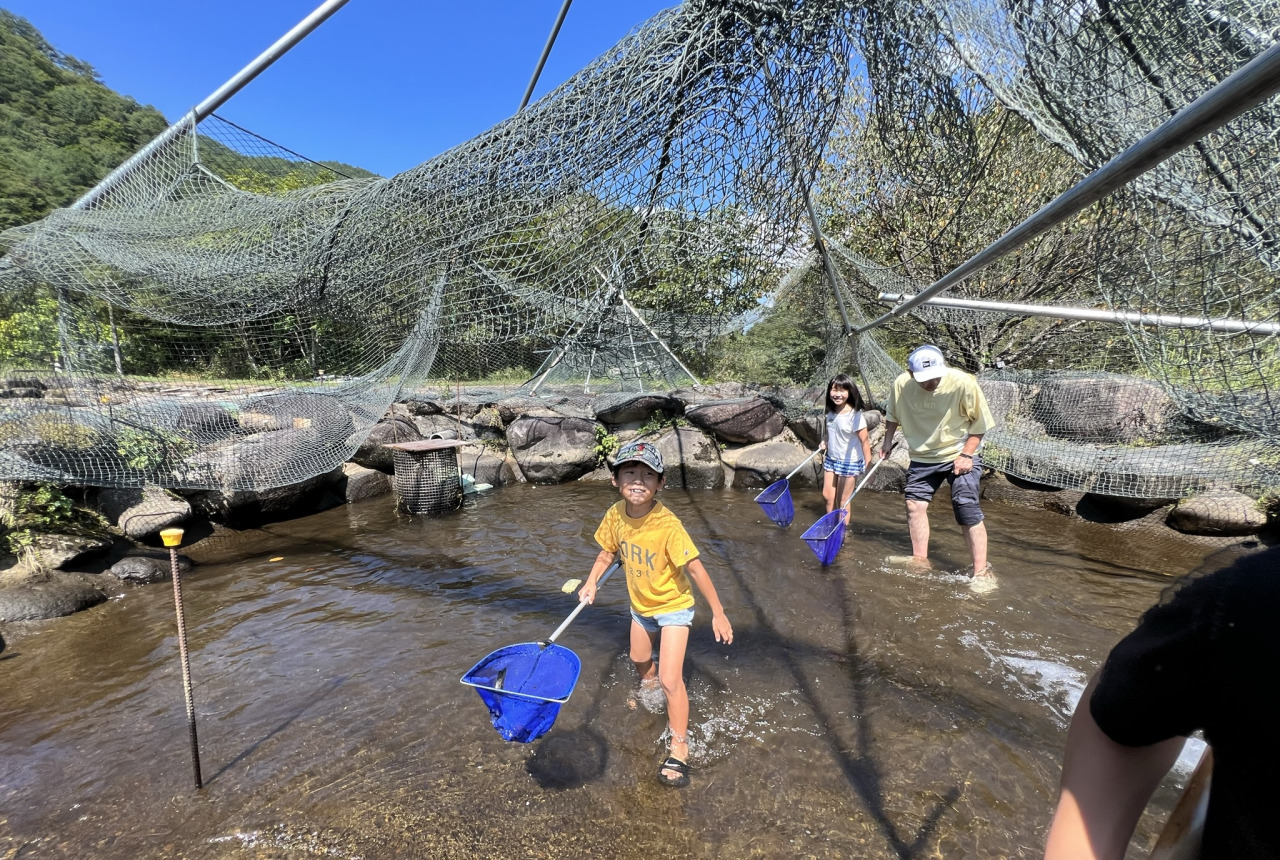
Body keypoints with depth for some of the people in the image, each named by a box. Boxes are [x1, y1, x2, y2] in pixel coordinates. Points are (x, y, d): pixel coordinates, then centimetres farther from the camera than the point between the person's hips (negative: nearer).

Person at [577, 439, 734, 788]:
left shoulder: (667, 525, -34)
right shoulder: (615, 515, -18)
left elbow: (694, 568, -28)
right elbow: (608, 551, 1)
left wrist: (718, 613, -22)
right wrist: (591, 582, -12)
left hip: (673, 606, -6)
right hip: (641, 605, 6)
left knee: (671, 679, -10)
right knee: (640, 660, 28)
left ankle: (679, 748, 13)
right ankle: (651, 686, 62)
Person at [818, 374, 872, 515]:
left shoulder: (855, 415, -20)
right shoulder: (831, 412, 0)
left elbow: (864, 441, -17)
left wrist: (868, 464, -18)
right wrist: (825, 442, 4)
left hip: (849, 462, -7)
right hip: (831, 459, 7)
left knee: (843, 501, 5)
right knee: (827, 496, 14)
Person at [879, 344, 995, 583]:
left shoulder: (963, 383, -24)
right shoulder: (901, 385, -15)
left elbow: (980, 423, -13)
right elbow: (893, 415, 7)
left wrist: (967, 455, -18)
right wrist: (887, 442, 6)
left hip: (959, 455, -4)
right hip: (922, 457, 4)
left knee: (967, 511, -10)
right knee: (915, 504, 4)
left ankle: (981, 572, -1)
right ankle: (920, 561, 18)